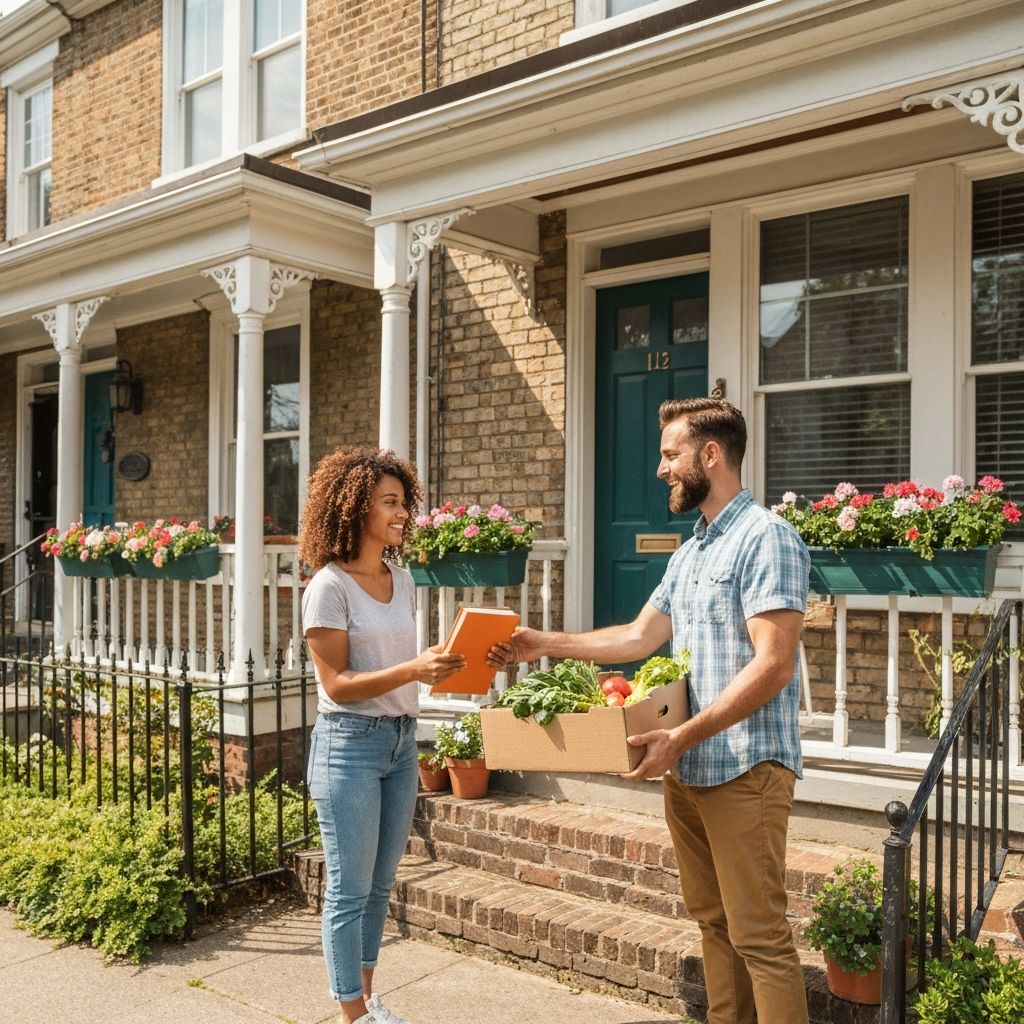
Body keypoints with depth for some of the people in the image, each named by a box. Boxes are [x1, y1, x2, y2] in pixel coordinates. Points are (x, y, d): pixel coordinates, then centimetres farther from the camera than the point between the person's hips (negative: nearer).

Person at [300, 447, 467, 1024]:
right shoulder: (330, 587, -13)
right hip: (350, 743, -7)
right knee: (350, 888, 4)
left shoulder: (403, 580, 8)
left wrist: (440, 667, 0)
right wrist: (412, 669, -27)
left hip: (402, 739, 7)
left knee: (381, 882, 16)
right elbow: (337, 683, -17)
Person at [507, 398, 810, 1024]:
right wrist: (549, 644, 11)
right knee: (713, 922, 15)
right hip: (687, 767, 8)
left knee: (759, 936, -3)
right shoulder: (690, 551, 16)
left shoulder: (766, 538, -13)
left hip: (746, 767, -8)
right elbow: (640, 636, 17)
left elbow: (773, 666, -20)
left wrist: (683, 736, -22)